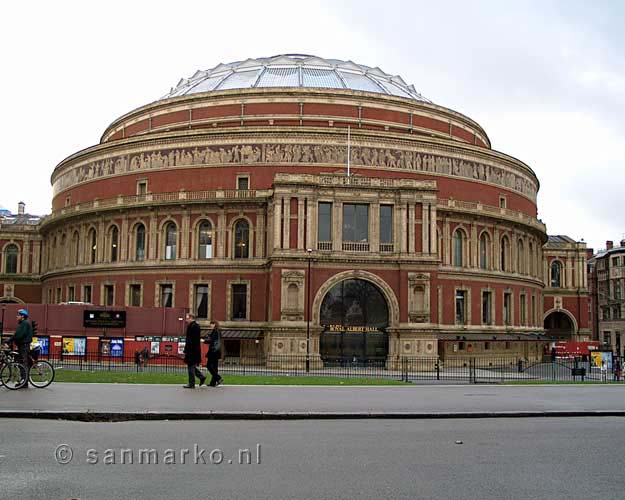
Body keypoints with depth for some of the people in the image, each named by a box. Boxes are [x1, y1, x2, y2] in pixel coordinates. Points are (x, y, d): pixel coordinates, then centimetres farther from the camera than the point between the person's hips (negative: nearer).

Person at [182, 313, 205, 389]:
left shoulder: (192, 327, -16)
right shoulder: (196, 326, 15)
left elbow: (189, 340, -20)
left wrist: (186, 350, -19)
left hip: (192, 350, -10)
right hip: (196, 350, 10)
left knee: (191, 366, -2)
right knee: (192, 366, 17)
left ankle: (191, 384, 3)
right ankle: (201, 377, 18)